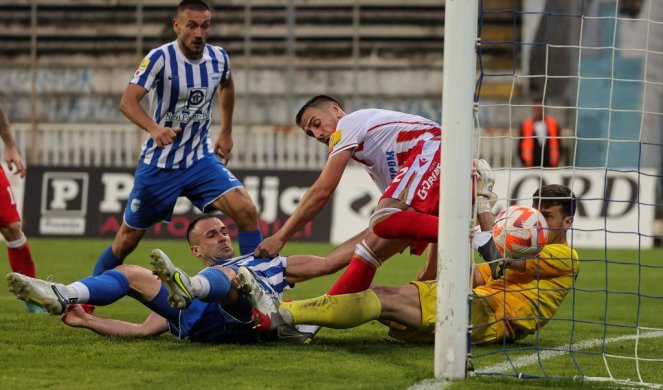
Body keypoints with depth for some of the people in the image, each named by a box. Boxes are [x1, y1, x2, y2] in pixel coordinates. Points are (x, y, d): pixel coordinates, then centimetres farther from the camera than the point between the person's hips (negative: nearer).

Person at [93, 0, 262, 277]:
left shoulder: (219, 58, -2)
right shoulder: (161, 58, -16)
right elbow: (128, 101, -25)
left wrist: (226, 132, 22)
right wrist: (154, 128, -43)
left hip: (200, 160, 3)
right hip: (158, 164, -3)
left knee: (246, 210, -20)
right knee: (128, 238, 7)